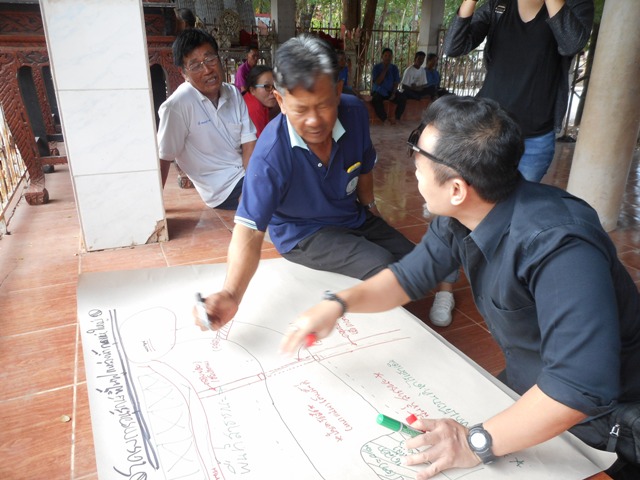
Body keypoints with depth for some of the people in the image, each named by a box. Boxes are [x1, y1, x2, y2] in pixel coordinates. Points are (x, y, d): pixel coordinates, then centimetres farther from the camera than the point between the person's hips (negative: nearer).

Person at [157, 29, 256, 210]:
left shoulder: (234, 94, 1)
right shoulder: (177, 106, -18)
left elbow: (248, 144, -4)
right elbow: (163, 160, -14)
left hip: (245, 174, 6)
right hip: (224, 190, -6)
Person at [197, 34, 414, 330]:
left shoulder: (355, 112, -18)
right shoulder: (271, 154, -32)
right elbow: (249, 230, -34)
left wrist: (369, 204, 17)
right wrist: (231, 294, -48)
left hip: (353, 217, 6)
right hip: (302, 233, -5)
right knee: (385, 269, -23)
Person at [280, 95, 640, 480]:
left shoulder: (558, 246, -37)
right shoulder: (460, 218, -12)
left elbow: (582, 388, -40)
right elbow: (410, 276, -1)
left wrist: (478, 443, -33)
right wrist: (339, 303, -16)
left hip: (598, 415, -6)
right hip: (527, 384, 6)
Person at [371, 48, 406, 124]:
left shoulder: (394, 68, 7)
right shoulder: (376, 67, -2)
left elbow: (396, 82, 3)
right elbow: (377, 82, -12)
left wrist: (393, 93, -14)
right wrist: (385, 70, -16)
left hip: (390, 91, 3)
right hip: (379, 91, -3)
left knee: (402, 98, -24)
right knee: (376, 99, -37)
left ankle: (396, 118, -15)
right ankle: (385, 120, -26)